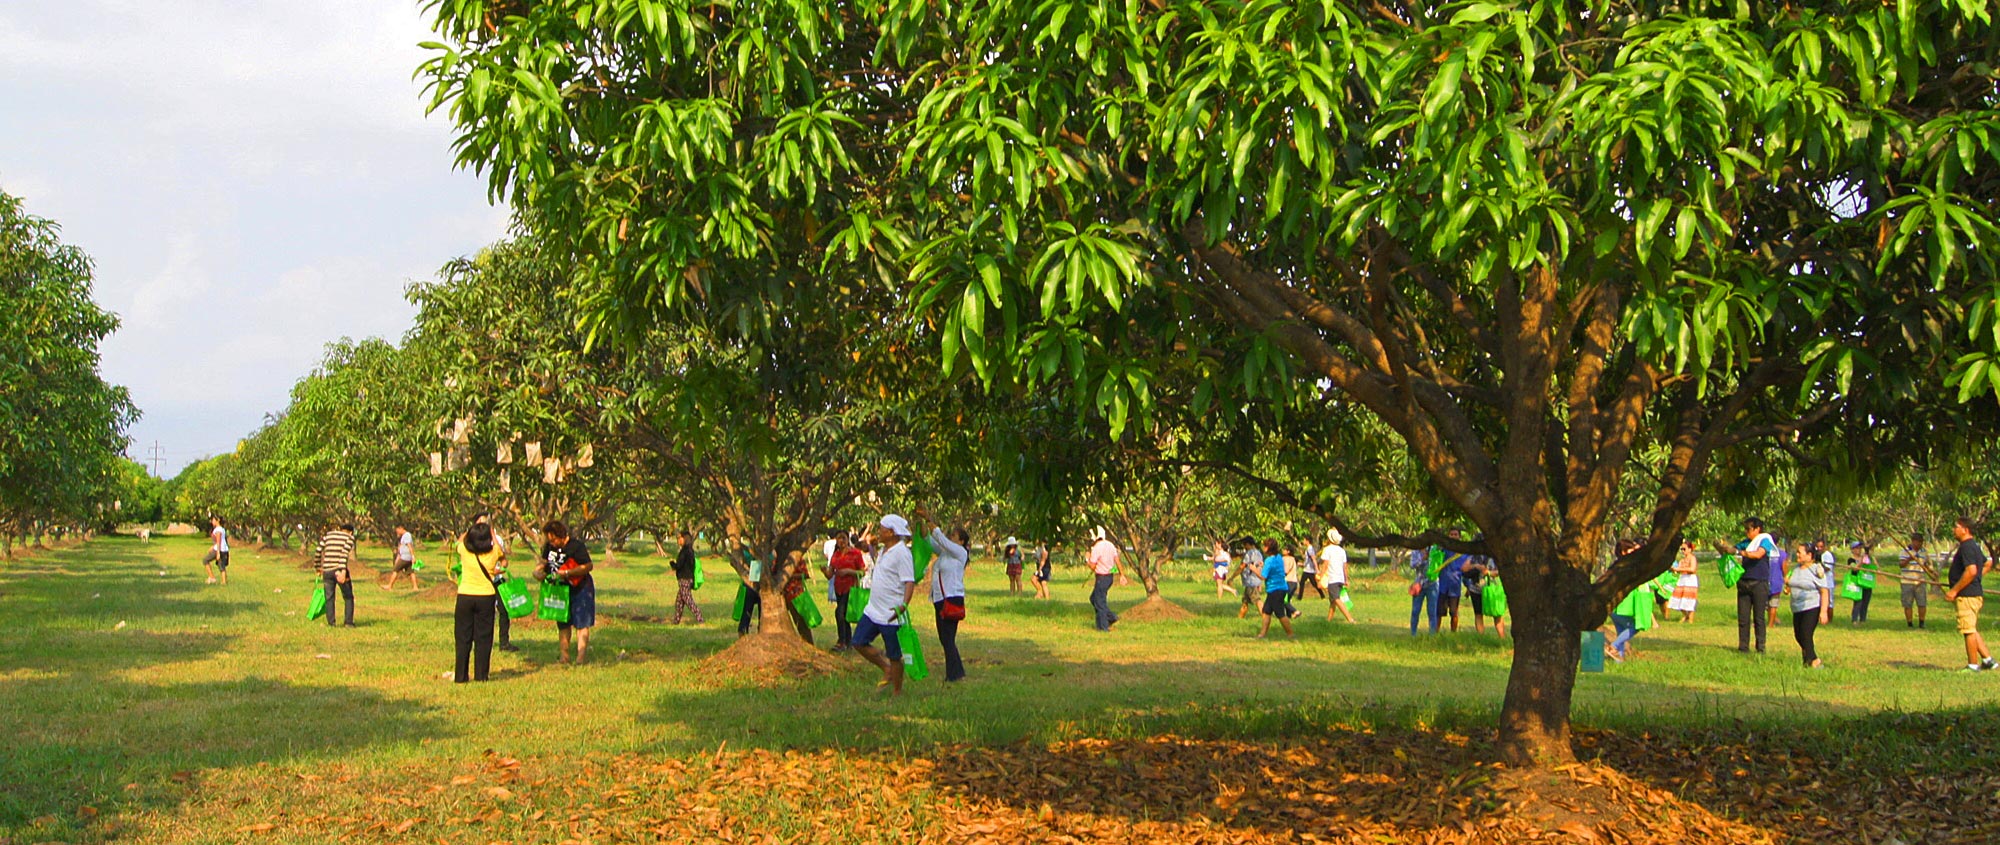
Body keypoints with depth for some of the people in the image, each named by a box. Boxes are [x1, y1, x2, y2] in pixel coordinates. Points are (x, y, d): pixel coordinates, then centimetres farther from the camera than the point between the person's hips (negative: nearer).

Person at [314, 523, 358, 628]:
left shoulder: (328, 535, 17)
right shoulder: (349, 537, 5)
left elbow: (318, 552, 14)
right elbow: (344, 553, -12)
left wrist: (318, 567, 27)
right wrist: (343, 571, -20)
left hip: (327, 571, 3)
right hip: (339, 570, -3)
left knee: (329, 598, 10)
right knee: (348, 597, 10)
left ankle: (331, 623, 4)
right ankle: (349, 622, 5)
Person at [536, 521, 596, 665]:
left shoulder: (576, 546, -20)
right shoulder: (549, 546, 0)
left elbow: (588, 566, -19)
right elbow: (545, 561, 15)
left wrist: (567, 573, -25)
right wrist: (539, 570, -8)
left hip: (580, 589, -7)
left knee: (581, 624, -7)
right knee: (563, 624, 13)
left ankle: (580, 658, -6)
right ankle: (563, 656, 21)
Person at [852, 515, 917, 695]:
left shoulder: (902, 553, -17)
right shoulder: (883, 550, 10)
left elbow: (910, 582, -25)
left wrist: (904, 605, -36)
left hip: (891, 614, -9)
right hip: (873, 610, 9)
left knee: (894, 656, 1)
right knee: (859, 643, 9)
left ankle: (896, 692, 15)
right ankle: (886, 668, 25)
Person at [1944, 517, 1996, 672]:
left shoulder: (1967, 547, -18)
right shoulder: (1975, 546, 15)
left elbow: (1971, 571, -27)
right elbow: (1986, 564, 28)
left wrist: (1954, 590, -23)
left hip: (1967, 595, -10)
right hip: (1976, 593, 10)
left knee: (1969, 630, -4)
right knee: (1973, 631, 16)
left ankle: (1973, 665, 1)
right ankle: (1988, 659, 17)